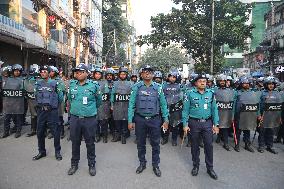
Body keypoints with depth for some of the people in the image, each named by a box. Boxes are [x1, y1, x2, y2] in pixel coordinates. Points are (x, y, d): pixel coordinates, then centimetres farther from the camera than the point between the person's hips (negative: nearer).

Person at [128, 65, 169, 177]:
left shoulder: (158, 87, 0)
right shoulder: (136, 87, -2)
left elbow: (163, 104, 3)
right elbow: (131, 104, -2)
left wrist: (166, 120, 0)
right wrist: (130, 120, -5)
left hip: (154, 119, 0)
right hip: (140, 119, 0)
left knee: (155, 144, 9)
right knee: (140, 143, 14)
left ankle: (155, 165, 28)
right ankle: (142, 163, 34)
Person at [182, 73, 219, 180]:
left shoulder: (211, 93, 3)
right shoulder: (190, 93, -5)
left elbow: (214, 109, 6)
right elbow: (185, 110, -5)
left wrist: (215, 124, 3)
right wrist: (185, 125, -8)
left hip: (207, 123, 2)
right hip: (194, 123, -2)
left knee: (209, 145, 5)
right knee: (195, 146, 11)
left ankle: (210, 168, 22)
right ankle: (196, 166, 29)